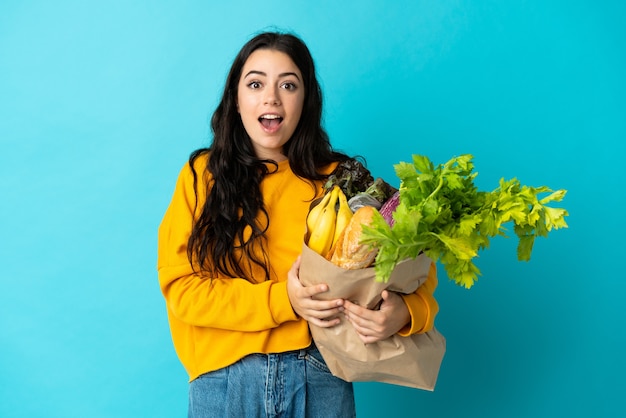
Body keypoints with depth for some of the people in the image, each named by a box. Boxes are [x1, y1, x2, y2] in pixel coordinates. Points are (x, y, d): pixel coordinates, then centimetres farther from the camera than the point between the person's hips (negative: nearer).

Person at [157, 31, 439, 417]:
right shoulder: (203, 175, -1)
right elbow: (180, 285, -6)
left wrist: (404, 311, -23)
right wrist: (281, 300, -17)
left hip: (321, 375, 1)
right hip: (224, 380, 0)